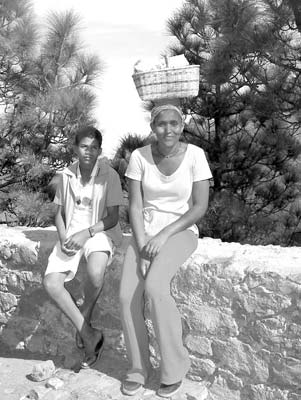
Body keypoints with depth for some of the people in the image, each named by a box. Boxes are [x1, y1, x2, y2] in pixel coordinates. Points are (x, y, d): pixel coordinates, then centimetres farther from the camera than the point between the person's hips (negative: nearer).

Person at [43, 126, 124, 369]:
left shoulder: (109, 175, -6)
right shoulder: (66, 175, 5)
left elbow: (113, 218, -7)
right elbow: (59, 214, 11)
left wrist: (86, 234, -20)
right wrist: (63, 238, -8)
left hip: (99, 231, -3)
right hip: (71, 234, 4)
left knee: (95, 273, -36)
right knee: (51, 283, -22)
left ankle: (85, 321, -4)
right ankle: (89, 336, -11)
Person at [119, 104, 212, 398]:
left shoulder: (194, 155, -11)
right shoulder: (139, 157, -6)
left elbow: (200, 207, -11)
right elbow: (135, 206, -6)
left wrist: (164, 235, -19)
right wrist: (142, 247, -18)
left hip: (180, 232, -2)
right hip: (145, 233, 3)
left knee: (155, 287, -30)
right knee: (128, 296, -20)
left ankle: (175, 366, -10)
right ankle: (138, 367, 3)